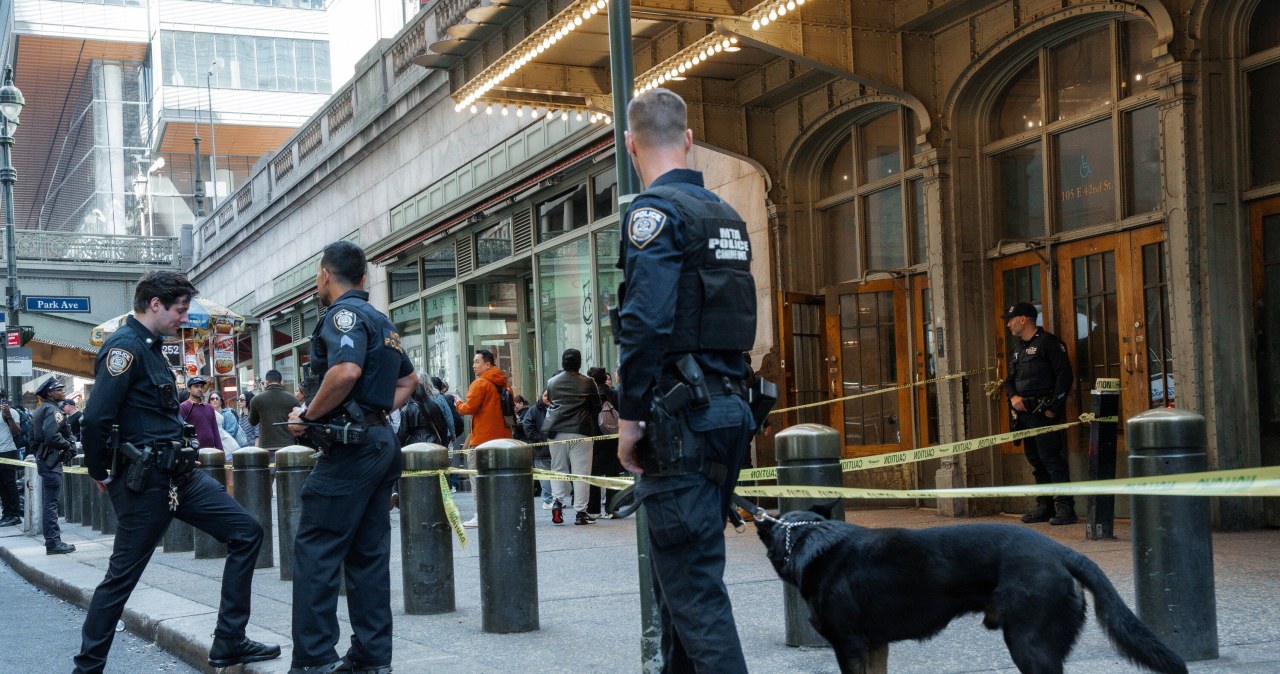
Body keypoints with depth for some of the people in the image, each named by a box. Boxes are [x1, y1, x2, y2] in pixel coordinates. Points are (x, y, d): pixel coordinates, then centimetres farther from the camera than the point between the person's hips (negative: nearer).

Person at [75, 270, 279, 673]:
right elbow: (97, 417, -23)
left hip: (179, 474, 10)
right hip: (145, 481, -10)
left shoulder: (149, 347, 16)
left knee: (246, 533, 5)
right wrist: (100, 474, -11)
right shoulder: (125, 346, -16)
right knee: (122, 576, 1)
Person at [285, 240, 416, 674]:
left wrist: (308, 416, -15)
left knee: (315, 552, -6)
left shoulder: (344, 313, -9)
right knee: (368, 553, 10)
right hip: (381, 441, 9)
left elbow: (346, 370, -27)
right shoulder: (380, 320, 19)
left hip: (351, 445, -9)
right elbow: (408, 379, 30)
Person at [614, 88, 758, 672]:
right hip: (729, 411, 9)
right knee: (682, 571, 19)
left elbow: (646, 322, -21)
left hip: (681, 419, -9)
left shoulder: (655, 211, -10)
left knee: (693, 583, -7)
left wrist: (630, 416, -14)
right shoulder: (726, 216, 16)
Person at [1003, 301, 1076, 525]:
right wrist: (1013, 397, 0)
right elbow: (1010, 380, 23)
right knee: (1036, 460, 10)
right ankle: (1045, 506, 16)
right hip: (1024, 413, 8)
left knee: (1051, 459, -11)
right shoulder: (1016, 349, 20)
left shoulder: (1048, 342, -5)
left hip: (1045, 413, -8)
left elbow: (1064, 375, -12)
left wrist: (1054, 407, -16)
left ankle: (1065, 507, -8)